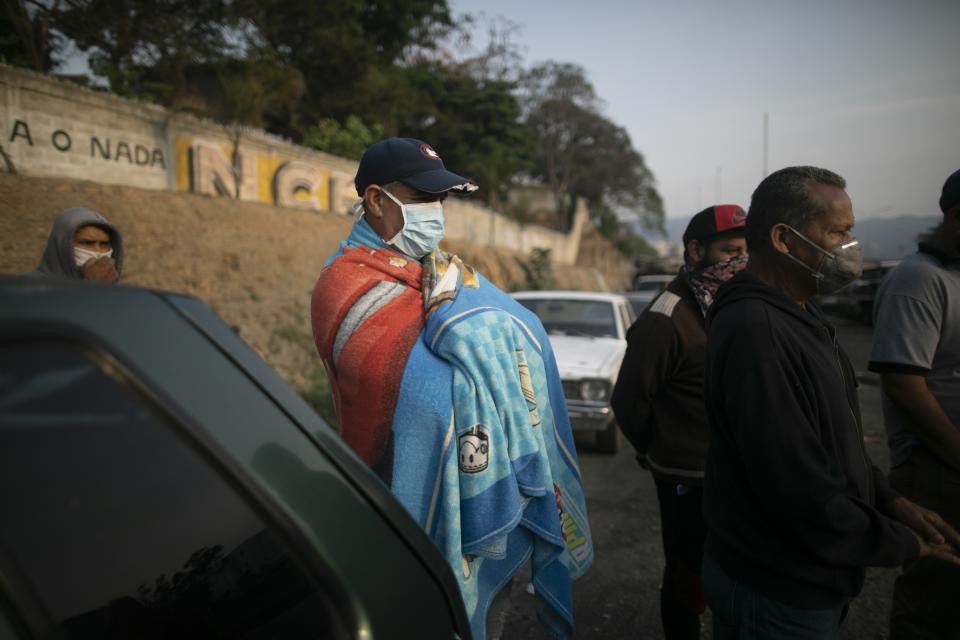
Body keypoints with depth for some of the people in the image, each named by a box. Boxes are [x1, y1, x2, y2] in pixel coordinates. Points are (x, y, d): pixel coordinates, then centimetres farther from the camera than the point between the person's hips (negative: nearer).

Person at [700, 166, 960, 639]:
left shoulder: (797, 313, 7)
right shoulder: (757, 333, -28)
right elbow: (800, 491, -29)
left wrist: (888, 499, 3)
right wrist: (902, 544, -13)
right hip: (776, 593, -9)